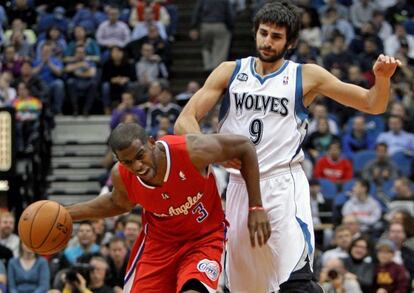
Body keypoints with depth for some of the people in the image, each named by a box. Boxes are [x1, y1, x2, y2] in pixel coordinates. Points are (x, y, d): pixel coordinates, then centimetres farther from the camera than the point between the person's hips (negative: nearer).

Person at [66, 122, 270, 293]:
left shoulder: (191, 151, -30)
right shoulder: (121, 176, -17)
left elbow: (244, 147, -15)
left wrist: (256, 208, -17)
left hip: (203, 239, -4)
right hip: (159, 242, 4)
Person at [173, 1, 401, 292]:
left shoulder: (306, 76, 3)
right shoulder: (230, 72, 8)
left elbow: (373, 105, 4)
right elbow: (185, 120, 2)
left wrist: (382, 78, -19)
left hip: (283, 183, -3)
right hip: (240, 187, 3)